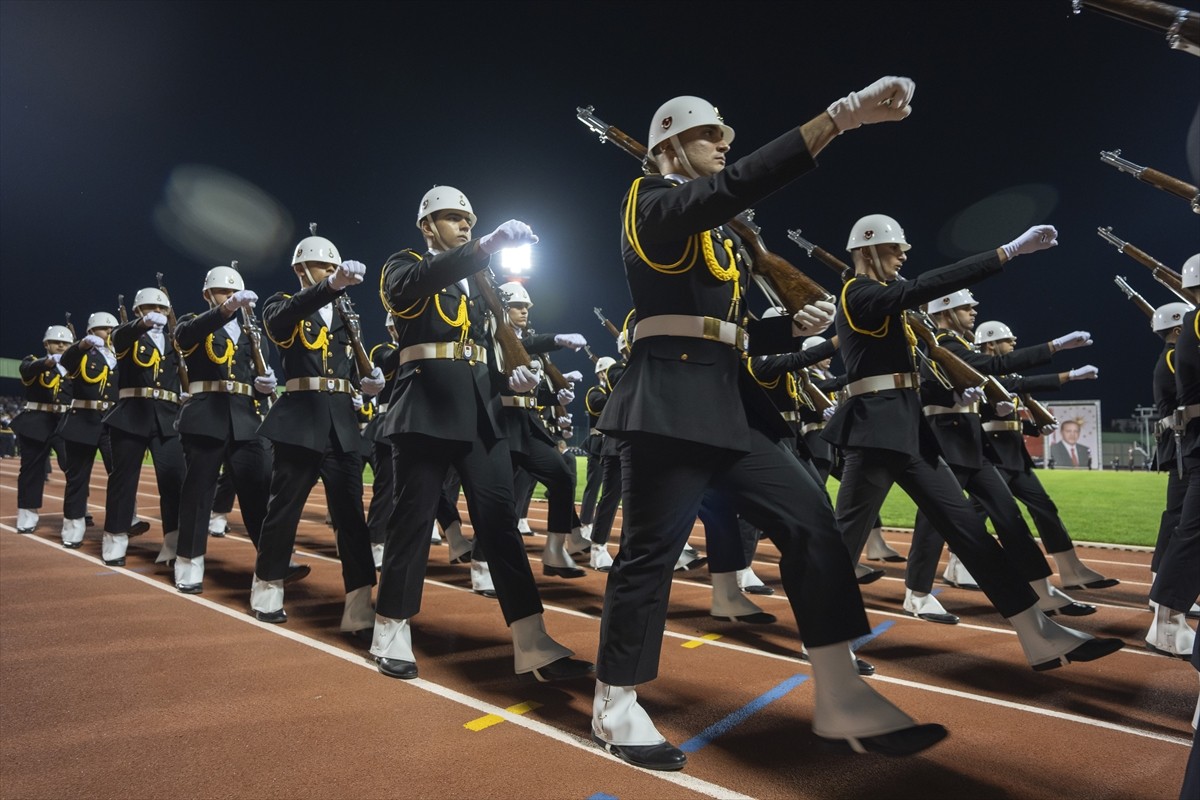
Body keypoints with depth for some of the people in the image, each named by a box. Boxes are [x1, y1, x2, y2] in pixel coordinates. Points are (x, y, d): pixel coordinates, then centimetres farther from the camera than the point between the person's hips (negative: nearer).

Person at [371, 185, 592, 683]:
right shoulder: (403, 268, 6)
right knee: (413, 518, -1)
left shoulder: (476, 282, 24)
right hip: (427, 407, -5)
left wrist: (511, 375, 3)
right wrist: (492, 243, -30)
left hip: (480, 409, 5)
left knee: (500, 520, -1)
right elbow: (425, 279, -21)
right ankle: (391, 634, 16)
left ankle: (534, 645, -2)